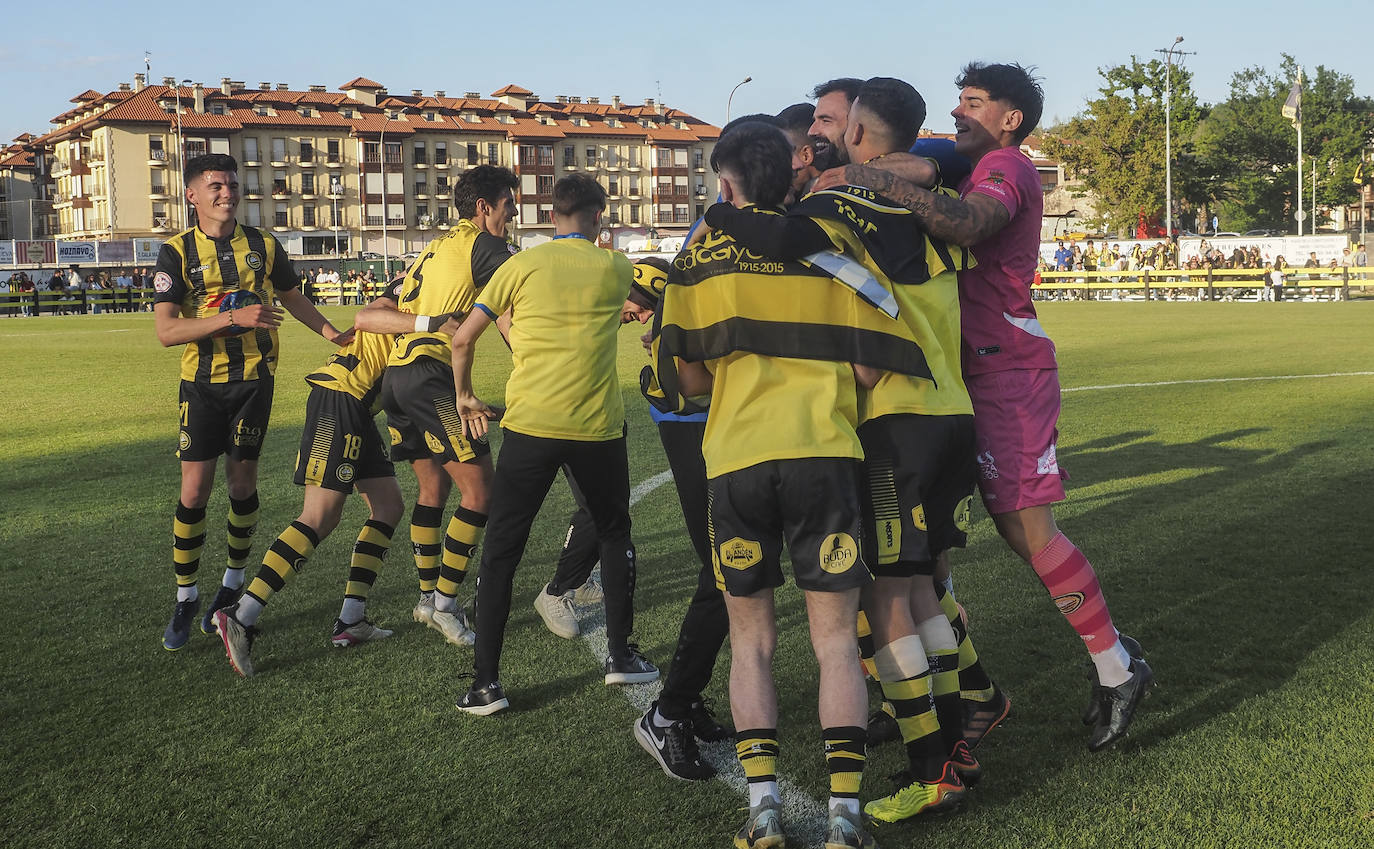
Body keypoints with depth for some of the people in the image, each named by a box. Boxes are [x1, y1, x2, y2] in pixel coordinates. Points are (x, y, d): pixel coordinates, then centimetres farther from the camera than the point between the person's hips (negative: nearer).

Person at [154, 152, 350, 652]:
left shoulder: (263, 246, 4)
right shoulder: (176, 253, -5)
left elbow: (292, 298, 22)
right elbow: (166, 331, -15)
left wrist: (335, 335, 15)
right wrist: (233, 317, -24)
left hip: (254, 377, 2)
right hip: (202, 382, -1)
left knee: (242, 483, 5)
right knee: (194, 489, -4)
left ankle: (234, 584, 24)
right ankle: (185, 598, 11)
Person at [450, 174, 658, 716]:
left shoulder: (522, 265, 2)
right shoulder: (616, 269, 5)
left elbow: (463, 340, 4)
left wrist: (465, 397, 18)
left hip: (530, 426, -1)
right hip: (599, 427, 1)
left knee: (501, 552, 7)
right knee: (615, 535, 23)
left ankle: (485, 683, 5)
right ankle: (620, 655, 26)